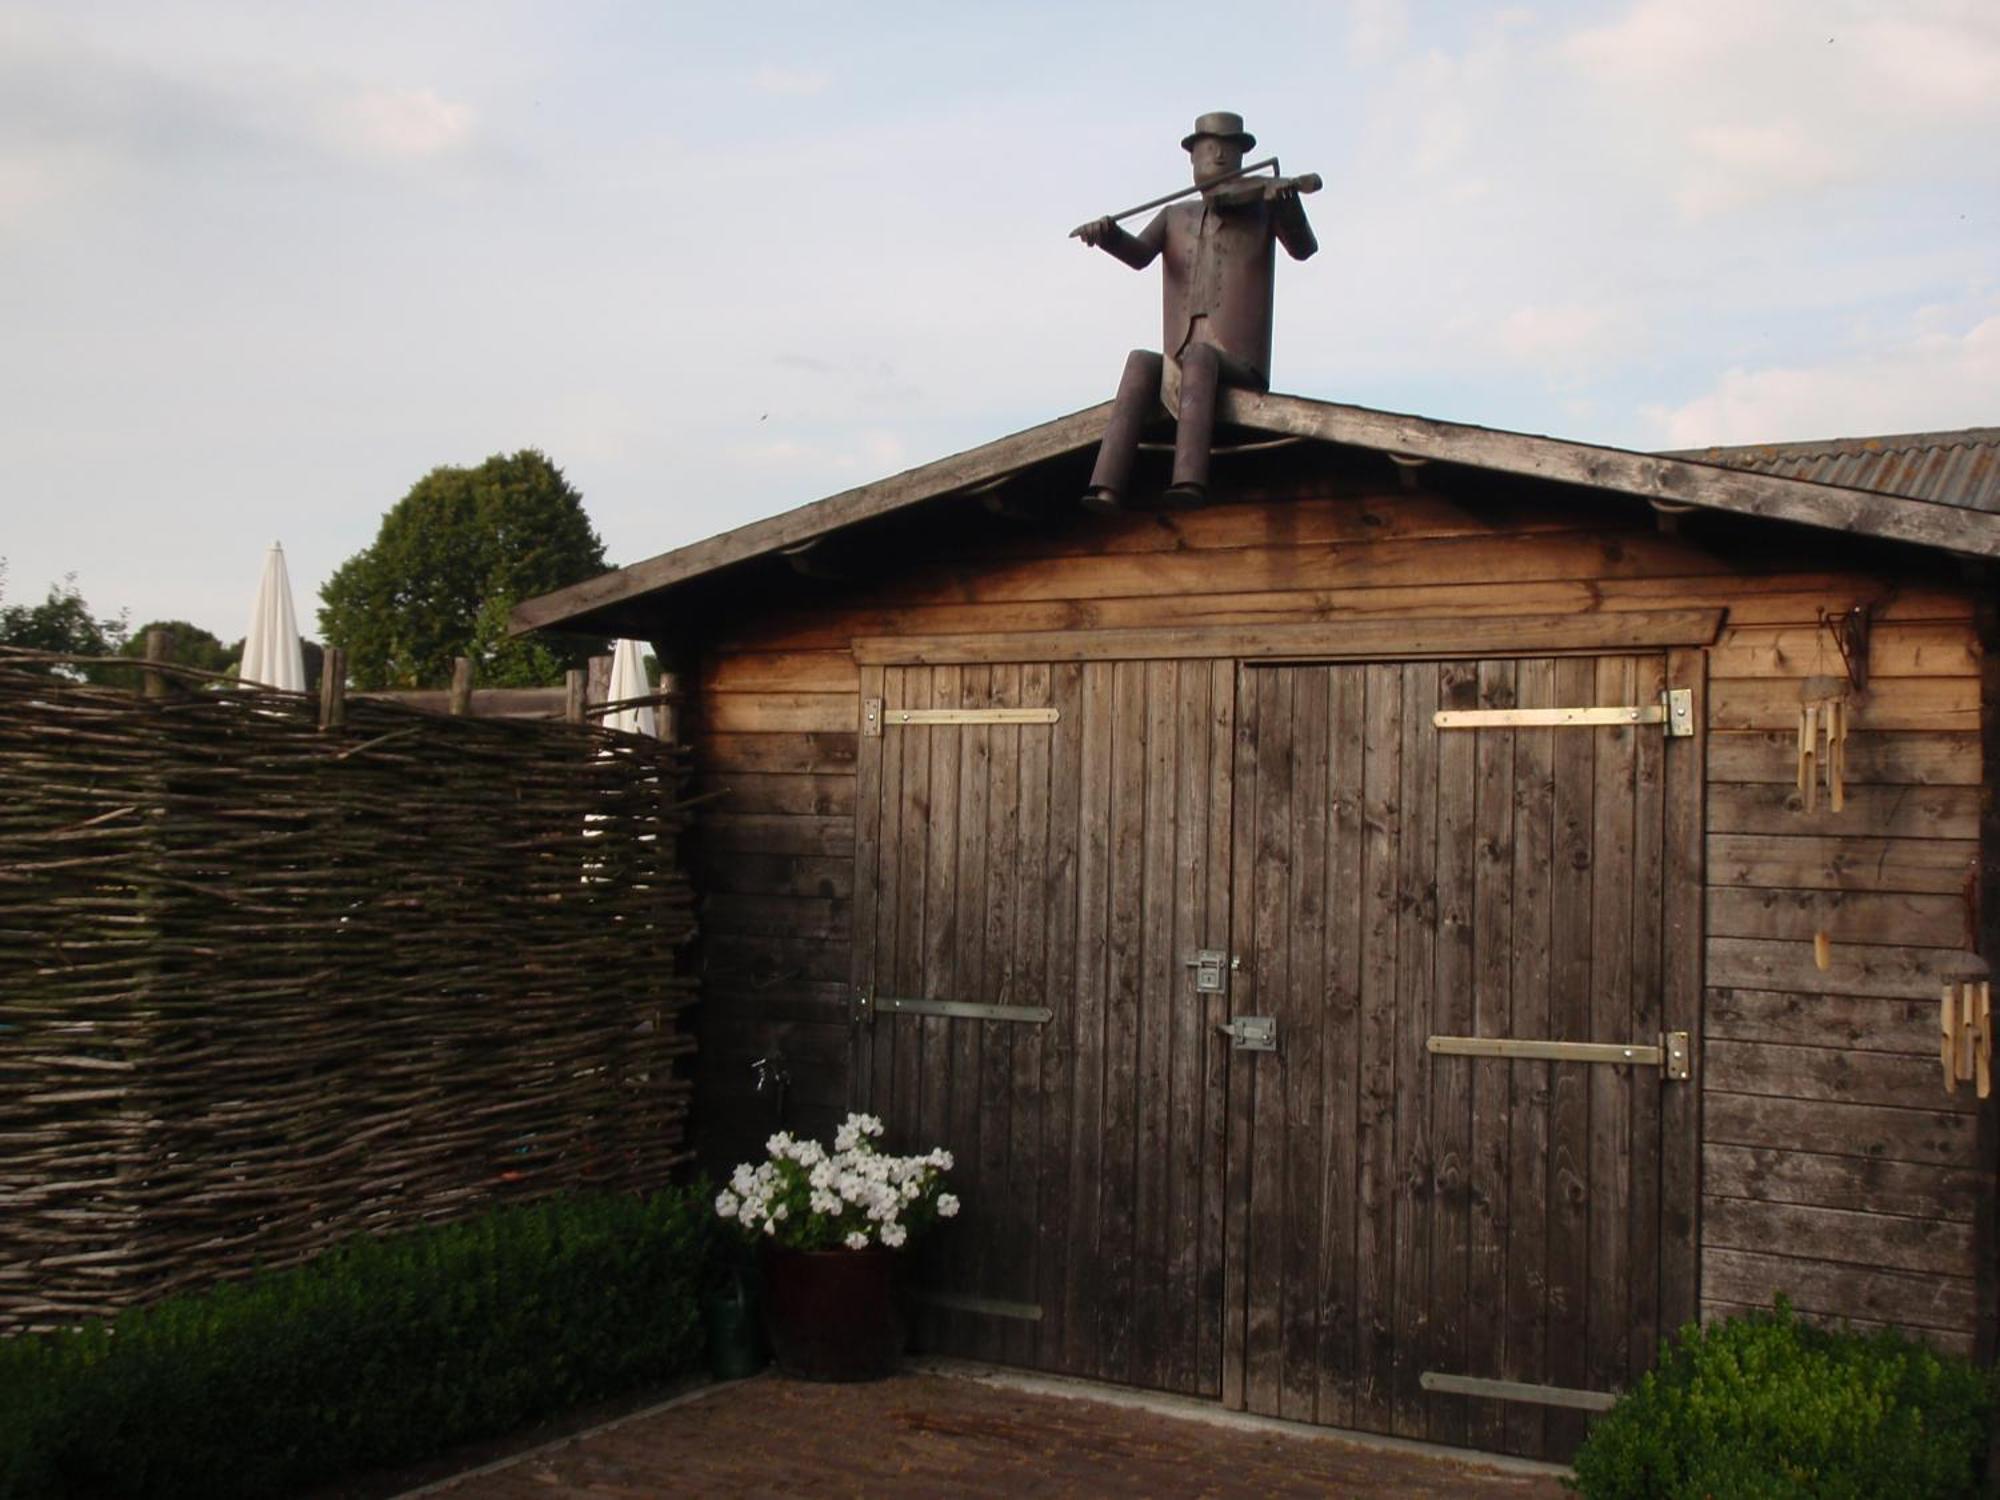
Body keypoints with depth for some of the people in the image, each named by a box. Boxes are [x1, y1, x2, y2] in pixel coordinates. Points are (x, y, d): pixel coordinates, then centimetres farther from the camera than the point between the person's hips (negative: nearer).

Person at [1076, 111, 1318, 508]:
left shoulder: (1261, 205, 14)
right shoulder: (1176, 216, 21)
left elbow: (1303, 249, -3)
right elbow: (1138, 254, 3)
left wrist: (1288, 200, -23)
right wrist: (1108, 235, -20)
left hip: (1241, 371, -2)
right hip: (1183, 372, 2)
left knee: (1199, 355, -35)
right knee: (1142, 362, -30)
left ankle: (1189, 481, -55)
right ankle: (1107, 487, -45)